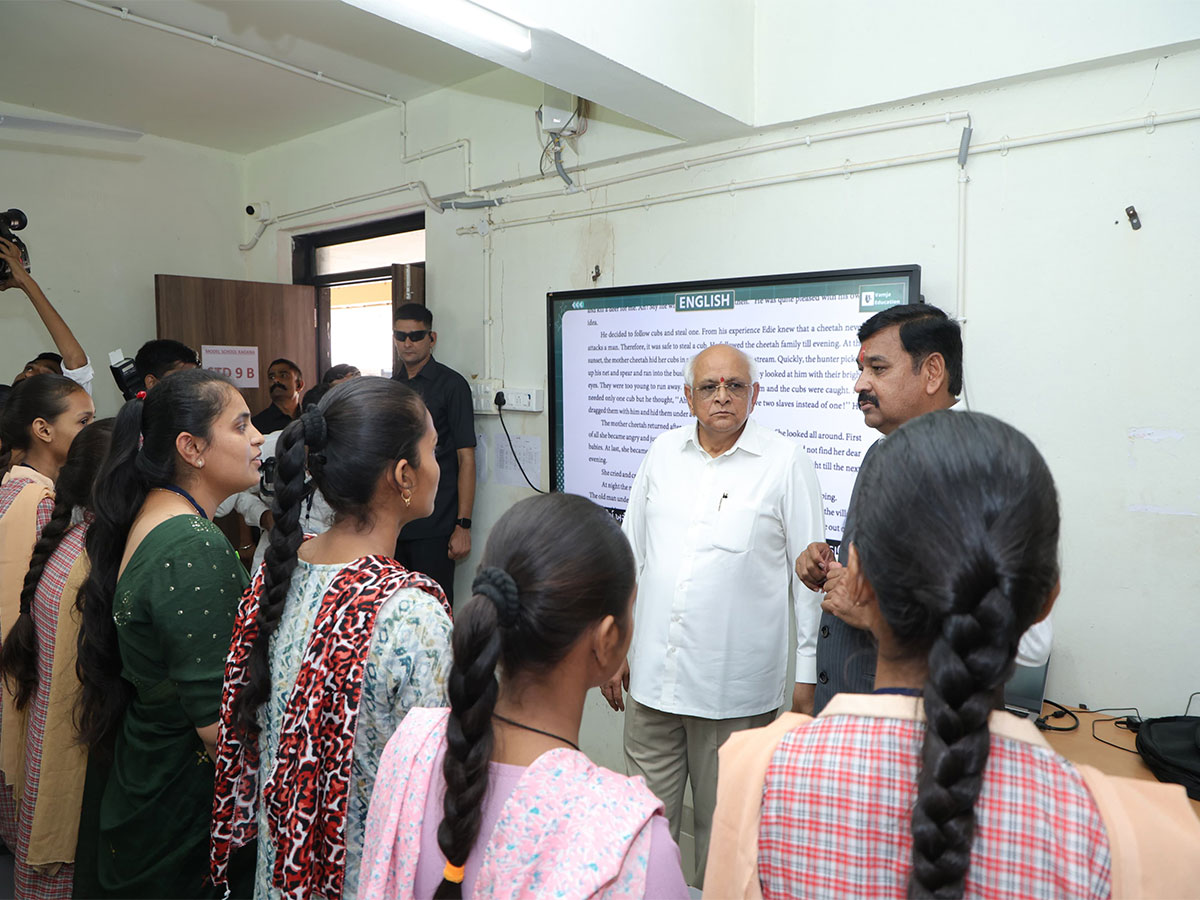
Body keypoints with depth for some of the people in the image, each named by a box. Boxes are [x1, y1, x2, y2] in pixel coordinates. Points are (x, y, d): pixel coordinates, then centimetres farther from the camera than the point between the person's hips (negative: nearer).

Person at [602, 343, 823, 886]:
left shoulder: (786, 464, -5)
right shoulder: (663, 453, 7)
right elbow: (629, 552, 12)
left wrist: (807, 676, -3)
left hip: (736, 688, -3)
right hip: (653, 677, 4)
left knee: (723, 821, 12)